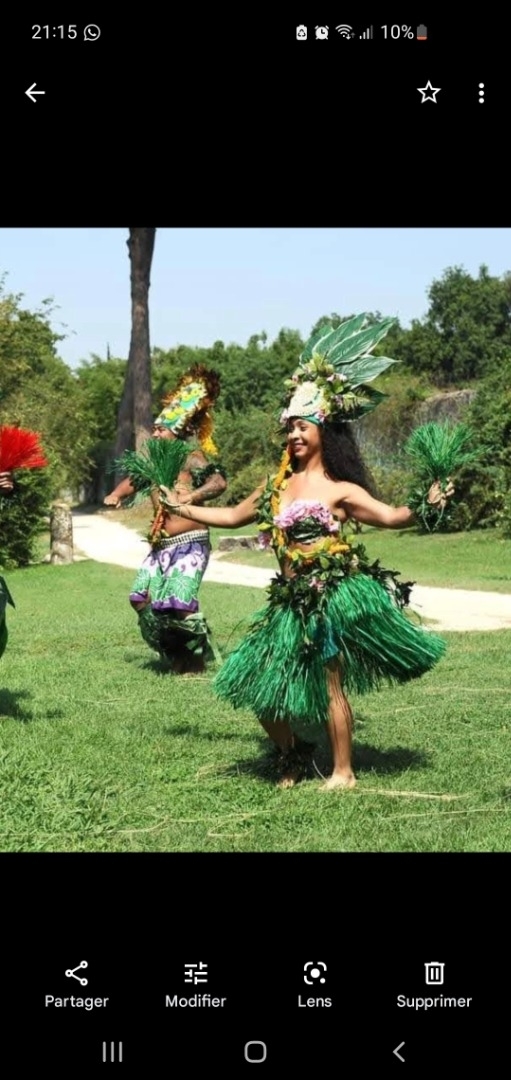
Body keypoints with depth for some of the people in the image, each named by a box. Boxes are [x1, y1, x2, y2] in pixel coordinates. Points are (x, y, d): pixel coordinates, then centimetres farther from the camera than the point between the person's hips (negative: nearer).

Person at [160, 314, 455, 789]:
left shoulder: (340, 490, -6)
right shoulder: (277, 486, 11)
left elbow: (389, 516, -17)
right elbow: (233, 515, 24)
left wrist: (424, 505, -35)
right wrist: (182, 508, 26)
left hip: (334, 597, -6)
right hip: (291, 601, 6)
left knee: (329, 684, -3)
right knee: (260, 687, 6)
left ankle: (343, 772, 12)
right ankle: (293, 752, 29)